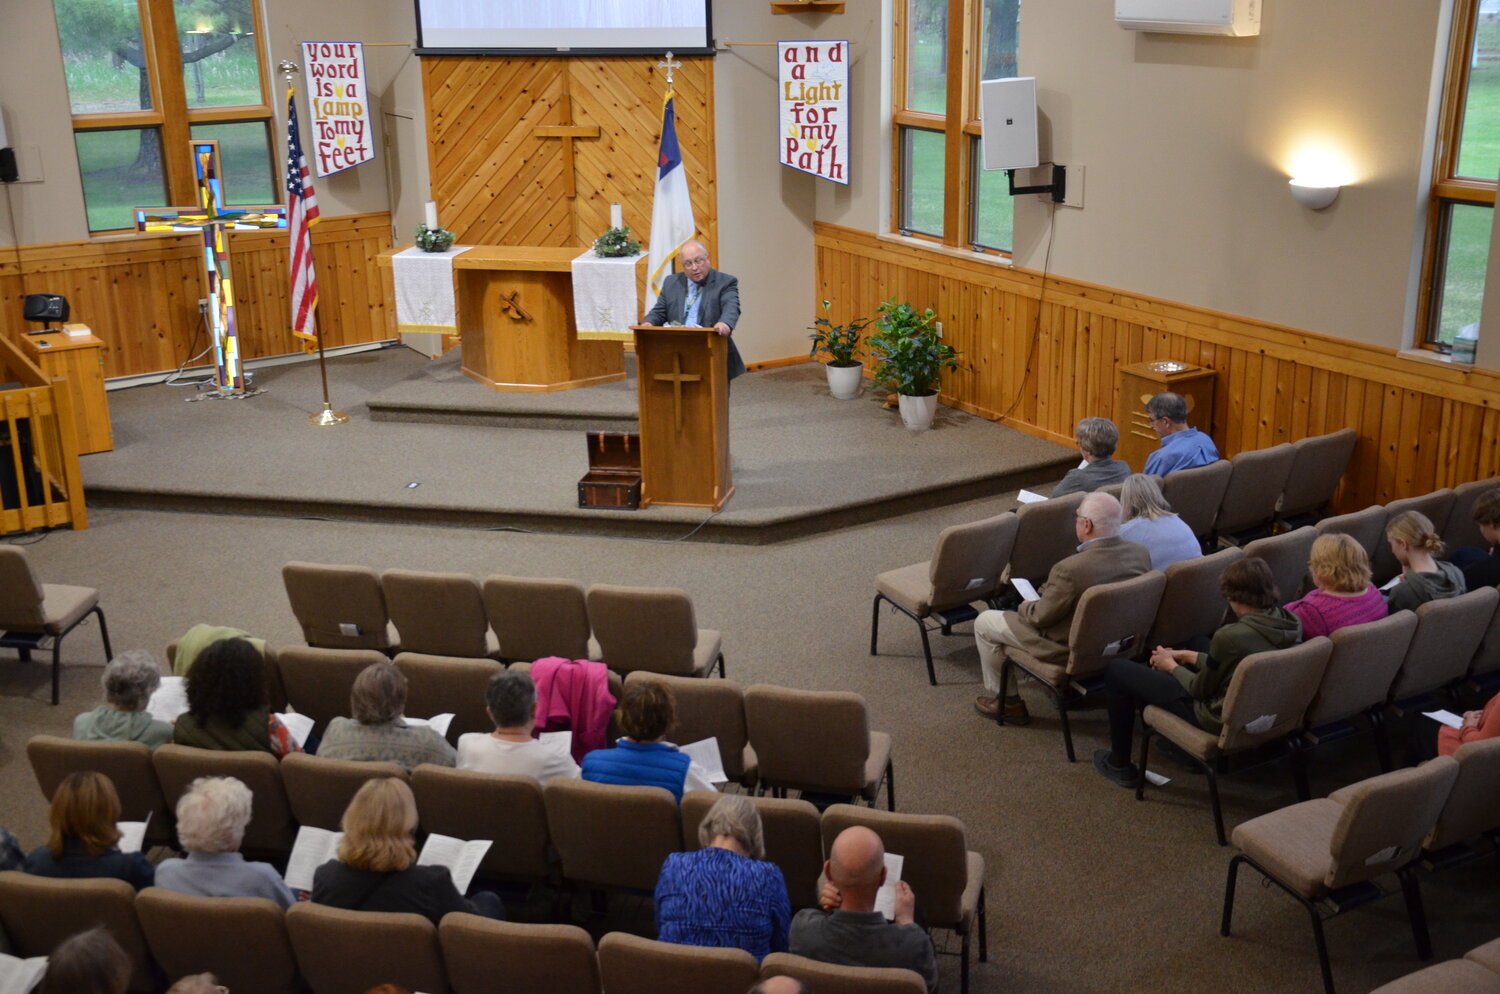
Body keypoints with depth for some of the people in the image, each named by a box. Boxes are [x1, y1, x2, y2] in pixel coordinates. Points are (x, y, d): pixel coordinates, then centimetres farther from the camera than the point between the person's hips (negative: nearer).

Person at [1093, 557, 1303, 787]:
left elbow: (1201, 689, -14)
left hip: (1221, 721, -8)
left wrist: (1171, 666, 5)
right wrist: (1189, 656, 13)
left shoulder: (1230, 637, -31)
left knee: (1117, 670, 3)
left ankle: (1119, 765, 19)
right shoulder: (1291, 624, -8)